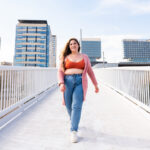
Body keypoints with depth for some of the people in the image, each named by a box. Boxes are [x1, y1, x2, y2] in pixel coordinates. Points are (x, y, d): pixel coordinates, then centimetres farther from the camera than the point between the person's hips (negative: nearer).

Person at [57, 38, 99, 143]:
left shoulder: (84, 57, 14)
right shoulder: (65, 57, 12)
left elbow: (90, 72, 16)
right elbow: (60, 71, 5)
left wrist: (96, 85, 15)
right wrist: (61, 83, -12)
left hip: (80, 83, -1)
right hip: (68, 82, 1)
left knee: (77, 106, -14)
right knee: (69, 106, 8)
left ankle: (74, 131, -8)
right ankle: (74, 121, 37)